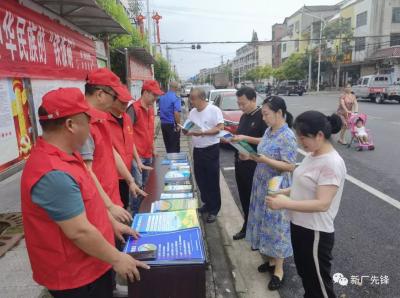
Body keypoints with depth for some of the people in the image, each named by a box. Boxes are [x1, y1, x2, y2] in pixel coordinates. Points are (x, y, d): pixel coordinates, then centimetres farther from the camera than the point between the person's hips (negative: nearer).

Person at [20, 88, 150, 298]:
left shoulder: (64, 155, 1)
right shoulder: (53, 174, -32)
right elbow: (79, 232, -29)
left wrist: (112, 223, 15)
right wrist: (116, 259, -17)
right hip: (75, 276, -9)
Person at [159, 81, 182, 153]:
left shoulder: (162, 97, 8)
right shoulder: (176, 98, -14)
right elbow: (176, 113, -22)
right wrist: (178, 125, -14)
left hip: (163, 124, 7)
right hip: (172, 125, -7)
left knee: (167, 145, 17)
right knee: (174, 147, 0)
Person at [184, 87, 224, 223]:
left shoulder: (214, 110, -11)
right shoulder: (192, 112, 9)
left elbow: (220, 128, -17)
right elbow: (190, 130, 13)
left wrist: (202, 132, -24)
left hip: (211, 150, -7)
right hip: (197, 150, 7)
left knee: (212, 180, 3)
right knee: (200, 179, 15)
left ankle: (214, 209, 17)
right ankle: (207, 203, 33)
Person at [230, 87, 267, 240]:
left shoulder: (262, 116, -14)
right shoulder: (244, 117, 11)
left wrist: (245, 138, -25)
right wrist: (232, 139, 1)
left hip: (254, 165, -8)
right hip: (240, 162, 8)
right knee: (244, 197, 17)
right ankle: (247, 226, 33)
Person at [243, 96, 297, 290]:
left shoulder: (287, 136, -19)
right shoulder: (268, 131, 6)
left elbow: (289, 166, -21)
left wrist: (264, 160, -29)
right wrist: (251, 156, -2)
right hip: (262, 185, 8)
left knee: (276, 226, 4)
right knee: (266, 223, 17)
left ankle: (279, 269, 21)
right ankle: (271, 259, 35)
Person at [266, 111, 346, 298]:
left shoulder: (332, 164, -24)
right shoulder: (312, 155, 3)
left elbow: (322, 204, -27)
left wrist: (284, 203, -27)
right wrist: (285, 192, 0)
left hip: (316, 233, -8)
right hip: (300, 226, 9)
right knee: (305, 275, 27)